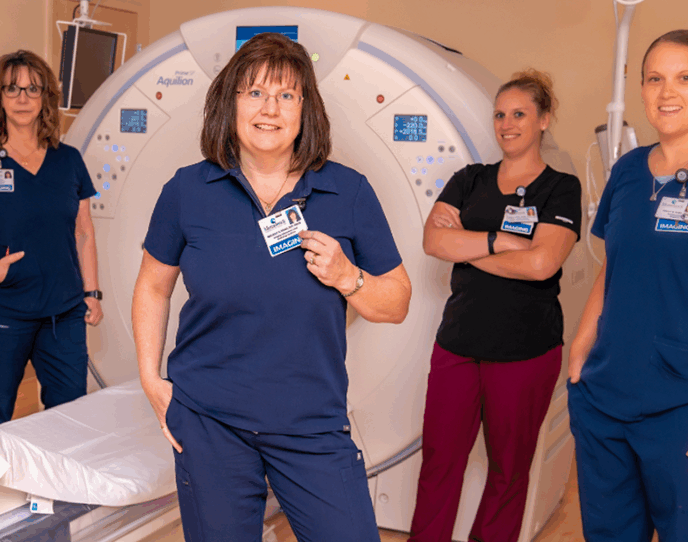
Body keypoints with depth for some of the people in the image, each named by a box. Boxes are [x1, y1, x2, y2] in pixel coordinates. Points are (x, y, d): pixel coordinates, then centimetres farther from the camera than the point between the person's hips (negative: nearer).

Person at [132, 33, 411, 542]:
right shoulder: (188, 190, -2)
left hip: (314, 425, 0)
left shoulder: (350, 192, -2)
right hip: (208, 423, 0)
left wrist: (347, 277, -16)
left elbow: (397, 303, 3)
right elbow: (153, 288, 11)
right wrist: (152, 379, 3)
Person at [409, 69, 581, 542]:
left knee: (509, 468, 12)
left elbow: (542, 263, -17)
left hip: (526, 350, -3)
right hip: (458, 341, 3)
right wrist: (503, 241, -15)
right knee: (439, 462, 7)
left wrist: (465, 246, -9)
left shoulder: (561, 189, -2)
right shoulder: (470, 181, 9)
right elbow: (434, 239, -6)